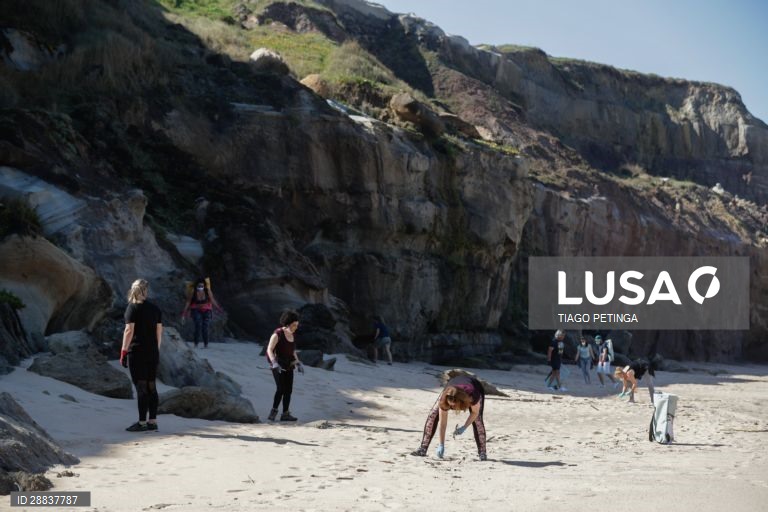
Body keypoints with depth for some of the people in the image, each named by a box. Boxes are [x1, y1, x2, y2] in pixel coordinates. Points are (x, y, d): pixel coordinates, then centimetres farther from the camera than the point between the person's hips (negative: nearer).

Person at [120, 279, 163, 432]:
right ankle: (153, 421, 11)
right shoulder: (155, 308, 9)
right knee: (151, 387, 9)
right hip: (153, 353, 6)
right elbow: (159, 332, 11)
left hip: (137, 352, -6)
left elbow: (129, 331, -12)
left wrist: (123, 351, -8)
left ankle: (142, 422, -2)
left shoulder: (133, 307, -7)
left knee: (141, 387, -4)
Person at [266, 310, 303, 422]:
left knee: (288, 390, 1)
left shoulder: (292, 335, 7)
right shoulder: (277, 334, -16)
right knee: (281, 389, -18)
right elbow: (269, 350, -19)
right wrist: (274, 363, -32)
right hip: (277, 365, -7)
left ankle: (285, 414, 5)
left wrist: (298, 364, 7)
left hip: (288, 365, 7)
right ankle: (273, 411, -1)